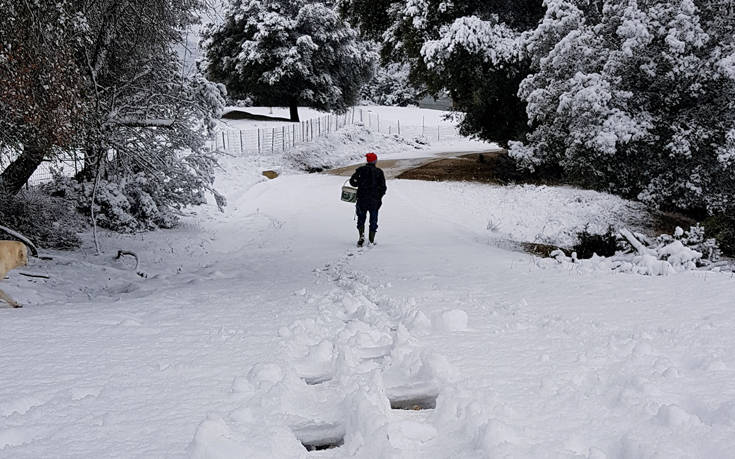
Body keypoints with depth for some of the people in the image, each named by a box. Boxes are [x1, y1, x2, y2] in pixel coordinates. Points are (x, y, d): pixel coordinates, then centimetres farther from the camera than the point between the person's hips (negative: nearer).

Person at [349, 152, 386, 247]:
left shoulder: (361, 169, 0)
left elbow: (352, 181, -6)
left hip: (362, 199, 0)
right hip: (375, 200, 0)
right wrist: (379, 197, 10)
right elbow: (383, 187, -2)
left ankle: (361, 235, -10)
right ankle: (371, 240, 9)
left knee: (361, 218, 13)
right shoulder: (379, 171, 0)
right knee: (373, 220, 10)